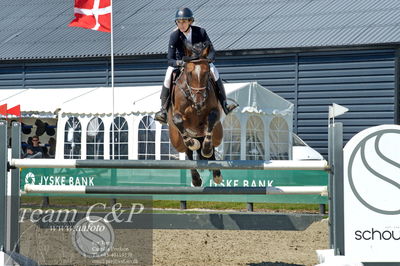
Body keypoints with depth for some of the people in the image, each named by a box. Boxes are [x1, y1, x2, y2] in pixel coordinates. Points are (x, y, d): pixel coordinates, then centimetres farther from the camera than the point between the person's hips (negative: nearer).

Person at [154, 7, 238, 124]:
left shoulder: (200, 32, -18)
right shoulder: (174, 35, -20)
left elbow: (212, 52, -16)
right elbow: (170, 60, -21)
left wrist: (208, 59, -40)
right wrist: (178, 63, -45)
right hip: (180, 62, 0)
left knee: (213, 70, -29)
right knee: (169, 74, -30)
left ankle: (224, 104, -22)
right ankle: (164, 109, -23)